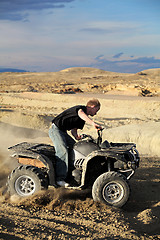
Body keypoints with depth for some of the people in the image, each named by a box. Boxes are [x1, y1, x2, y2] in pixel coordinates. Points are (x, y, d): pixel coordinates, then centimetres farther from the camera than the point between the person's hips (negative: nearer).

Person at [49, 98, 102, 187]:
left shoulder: (83, 119, 17)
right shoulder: (81, 108, -12)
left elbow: (73, 129, 18)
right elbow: (81, 114, -37)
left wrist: (77, 136, -5)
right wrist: (93, 123, -50)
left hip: (63, 132, 10)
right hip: (56, 129, -10)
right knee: (63, 152, -23)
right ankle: (60, 179, -26)